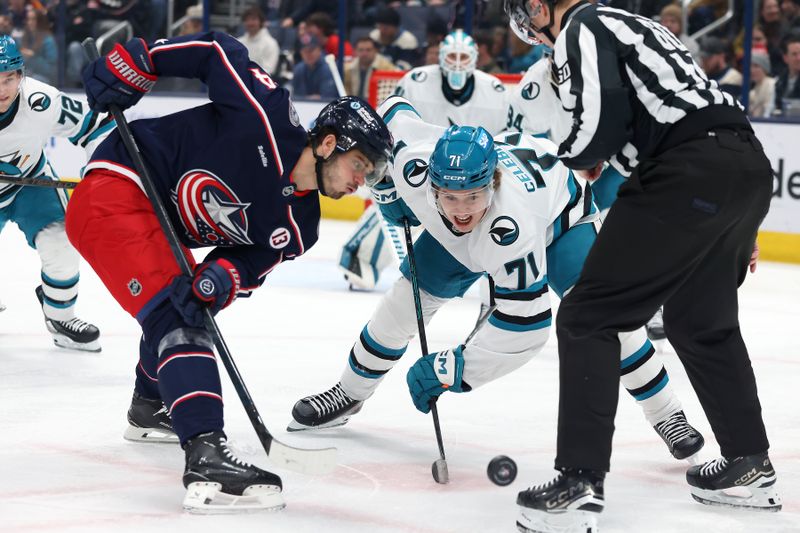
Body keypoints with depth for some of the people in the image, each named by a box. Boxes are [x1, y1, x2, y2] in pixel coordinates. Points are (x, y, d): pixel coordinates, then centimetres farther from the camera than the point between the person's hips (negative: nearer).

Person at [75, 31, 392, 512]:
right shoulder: (268, 118, -20)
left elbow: (249, 264, -4)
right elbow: (218, 52, -13)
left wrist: (223, 277, -27)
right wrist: (132, 63, -18)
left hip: (159, 221, 10)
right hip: (117, 188, -10)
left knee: (189, 307, 31)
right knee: (177, 317, -23)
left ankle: (151, 409, 59)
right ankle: (207, 460, -37)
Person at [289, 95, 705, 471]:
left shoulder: (511, 231, -48)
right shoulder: (414, 161, -37)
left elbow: (525, 321, -44)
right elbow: (393, 110, -14)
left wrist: (451, 369, -40)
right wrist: (388, 189, -11)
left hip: (557, 212, -5)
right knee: (410, 296, -3)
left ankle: (666, 414, -6)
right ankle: (350, 393, 19)